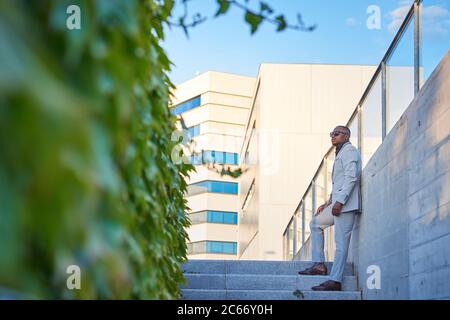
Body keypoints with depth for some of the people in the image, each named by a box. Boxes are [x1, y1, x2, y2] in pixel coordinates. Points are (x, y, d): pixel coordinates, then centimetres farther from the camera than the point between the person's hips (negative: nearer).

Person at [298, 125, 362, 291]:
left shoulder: (349, 150, -5)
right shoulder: (341, 153, 25)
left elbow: (352, 177, -18)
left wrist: (339, 201, -23)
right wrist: (328, 203, 18)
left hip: (345, 203, -11)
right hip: (338, 203, 11)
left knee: (341, 242, -11)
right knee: (316, 223, 18)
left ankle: (335, 280, -13)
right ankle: (319, 265, 12)